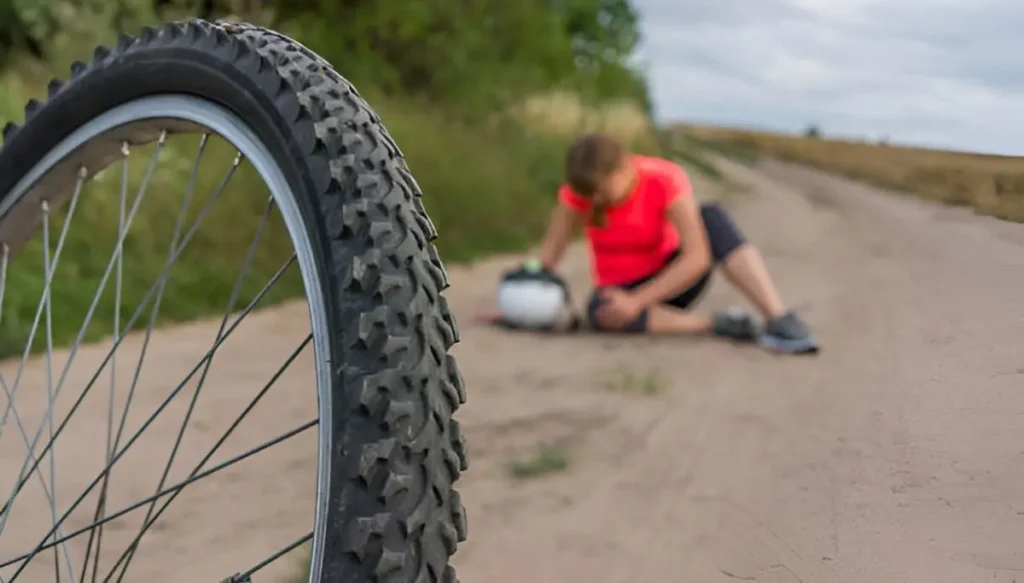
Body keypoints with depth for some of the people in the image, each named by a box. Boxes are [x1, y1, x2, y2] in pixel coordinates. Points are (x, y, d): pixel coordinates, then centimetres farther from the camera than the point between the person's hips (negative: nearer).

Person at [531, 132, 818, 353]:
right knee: (601, 311, -38)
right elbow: (550, 252, -12)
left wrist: (637, 301, -34)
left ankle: (780, 319, -38)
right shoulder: (579, 191, -15)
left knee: (712, 216, -29)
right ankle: (718, 324, -31)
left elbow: (698, 258, -29)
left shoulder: (666, 180, -21)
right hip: (621, 291, 1)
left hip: (671, 280, -1)